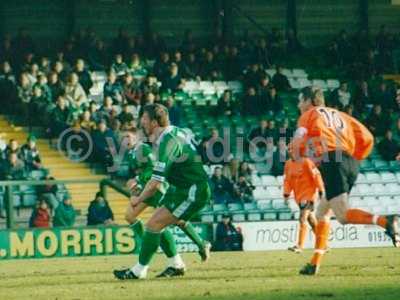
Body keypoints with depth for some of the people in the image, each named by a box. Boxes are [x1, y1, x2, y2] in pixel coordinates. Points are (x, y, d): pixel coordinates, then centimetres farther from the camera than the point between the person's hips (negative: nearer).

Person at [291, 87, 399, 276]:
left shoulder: (309, 115, 12)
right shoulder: (339, 115, 28)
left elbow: (298, 140, -3)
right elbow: (367, 139, 20)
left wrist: (298, 155, 18)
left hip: (332, 162, -7)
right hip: (351, 164, 7)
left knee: (343, 216, -15)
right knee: (322, 213, 19)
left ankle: (385, 221, -39)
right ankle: (315, 263, 14)